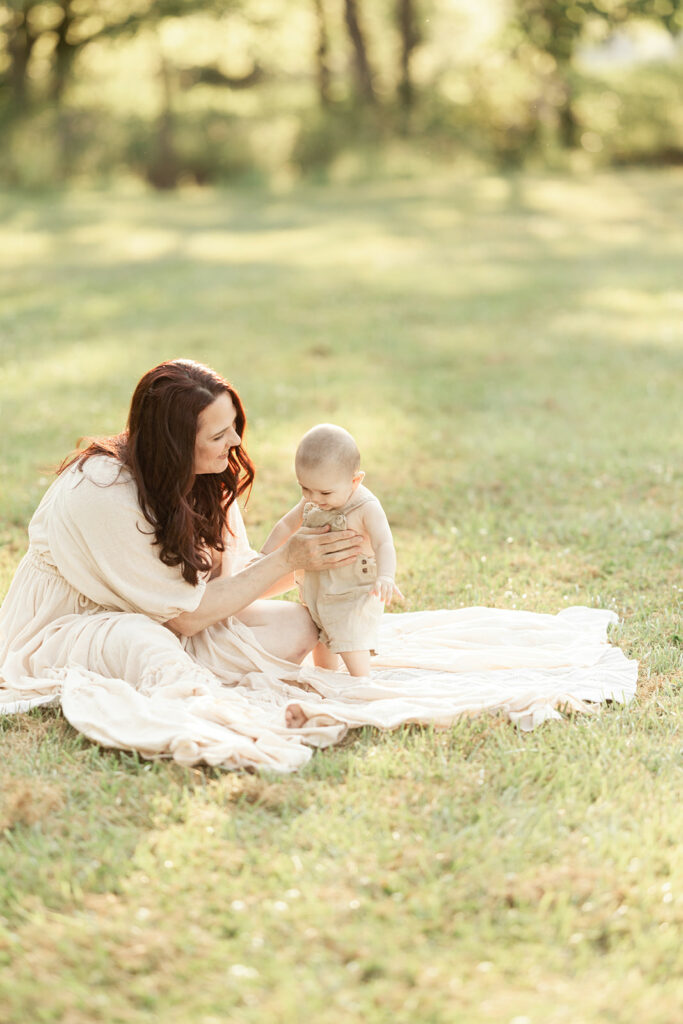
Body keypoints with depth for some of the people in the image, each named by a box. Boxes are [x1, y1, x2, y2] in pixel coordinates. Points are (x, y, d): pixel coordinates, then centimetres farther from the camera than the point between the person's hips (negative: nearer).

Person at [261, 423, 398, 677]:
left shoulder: (367, 508, -23)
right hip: (316, 592, 7)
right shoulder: (310, 503, -3)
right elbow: (287, 525, 13)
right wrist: (264, 557, 11)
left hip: (353, 594, -7)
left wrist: (385, 576, -51)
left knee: (351, 642, -18)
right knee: (321, 640, 21)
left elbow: (384, 544, -33)